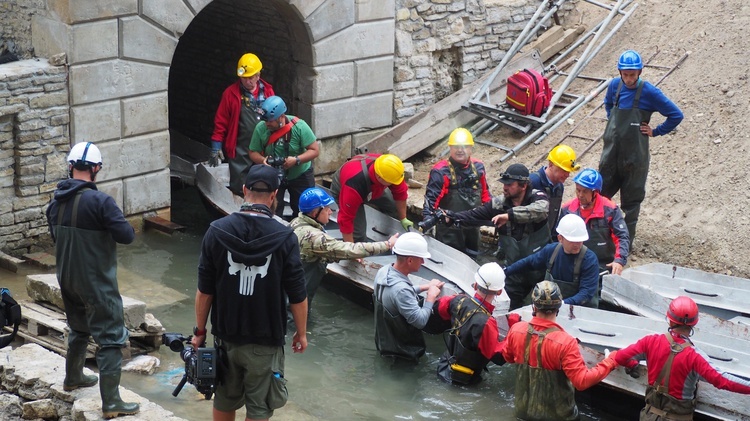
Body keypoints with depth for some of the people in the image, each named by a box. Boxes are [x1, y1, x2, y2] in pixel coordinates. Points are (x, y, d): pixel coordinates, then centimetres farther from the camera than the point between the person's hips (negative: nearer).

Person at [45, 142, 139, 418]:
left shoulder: (56, 202, 1)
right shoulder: (99, 201, -22)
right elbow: (127, 236, -21)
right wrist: (108, 227, -3)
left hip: (67, 279, 8)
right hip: (96, 282, -7)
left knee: (79, 328, 28)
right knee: (111, 338, -2)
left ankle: (73, 378, 45)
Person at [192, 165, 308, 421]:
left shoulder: (217, 231, -8)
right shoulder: (284, 238, -14)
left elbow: (204, 290, -3)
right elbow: (297, 296, -8)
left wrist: (200, 329, 9)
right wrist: (301, 333, 7)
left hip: (226, 335, 3)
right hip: (265, 340, -3)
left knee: (225, 400, 20)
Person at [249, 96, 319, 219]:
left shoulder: (299, 126, -23)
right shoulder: (261, 128, -18)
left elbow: (315, 150, -19)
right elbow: (253, 152, -6)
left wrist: (296, 160, -34)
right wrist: (262, 160, -29)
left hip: (300, 175, -1)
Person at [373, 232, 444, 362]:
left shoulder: (384, 271, -8)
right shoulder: (400, 289, -34)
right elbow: (420, 321, -27)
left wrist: (424, 287, 7)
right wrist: (431, 296, -15)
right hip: (401, 347, -8)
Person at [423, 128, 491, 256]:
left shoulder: (478, 167, 3)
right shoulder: (441, 171, -17)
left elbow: (485, 194, 15)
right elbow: (431, 198, -22)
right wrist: (427, 220, -34)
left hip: (472, 227, 6)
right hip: (449, 230, -6)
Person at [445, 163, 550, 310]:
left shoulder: (537, 197, -12)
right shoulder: (499, 203, -1)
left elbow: (541, 210, -35)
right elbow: (473, 215, -2)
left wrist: (509, 215, -42)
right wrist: (450, 217, -19)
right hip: (511, 269, 3)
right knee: (512, 308, 7)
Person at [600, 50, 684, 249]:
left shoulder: (649, 92, -15)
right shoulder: (615, 85, -1)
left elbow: (676, 115, -9)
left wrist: (656, 131, -8)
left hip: (634, 157, -4)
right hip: (612, 152, 4)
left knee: (631, 200, 8)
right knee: (601, 193, 11)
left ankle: (627, 240, 18)